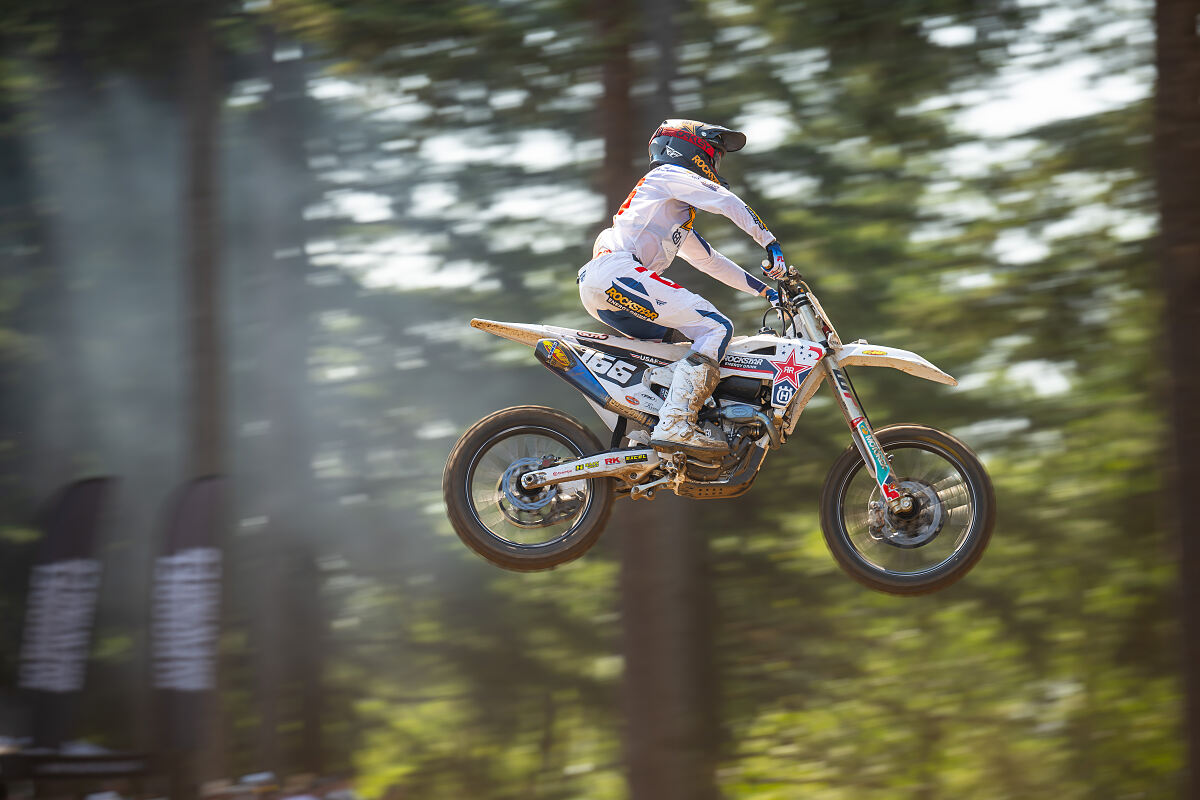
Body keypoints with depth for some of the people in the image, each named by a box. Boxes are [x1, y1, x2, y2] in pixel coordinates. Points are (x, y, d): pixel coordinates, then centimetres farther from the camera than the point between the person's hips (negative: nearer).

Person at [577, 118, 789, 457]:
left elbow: (711, 262, 39)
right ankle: (675, 425, -30)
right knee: (716, 327, -16)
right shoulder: (670, 176, 10)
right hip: (617, 270, -10)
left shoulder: (679, 219, 36)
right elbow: (730, 204, 1)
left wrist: (765, 290, 37)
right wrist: (771, 243, 6)